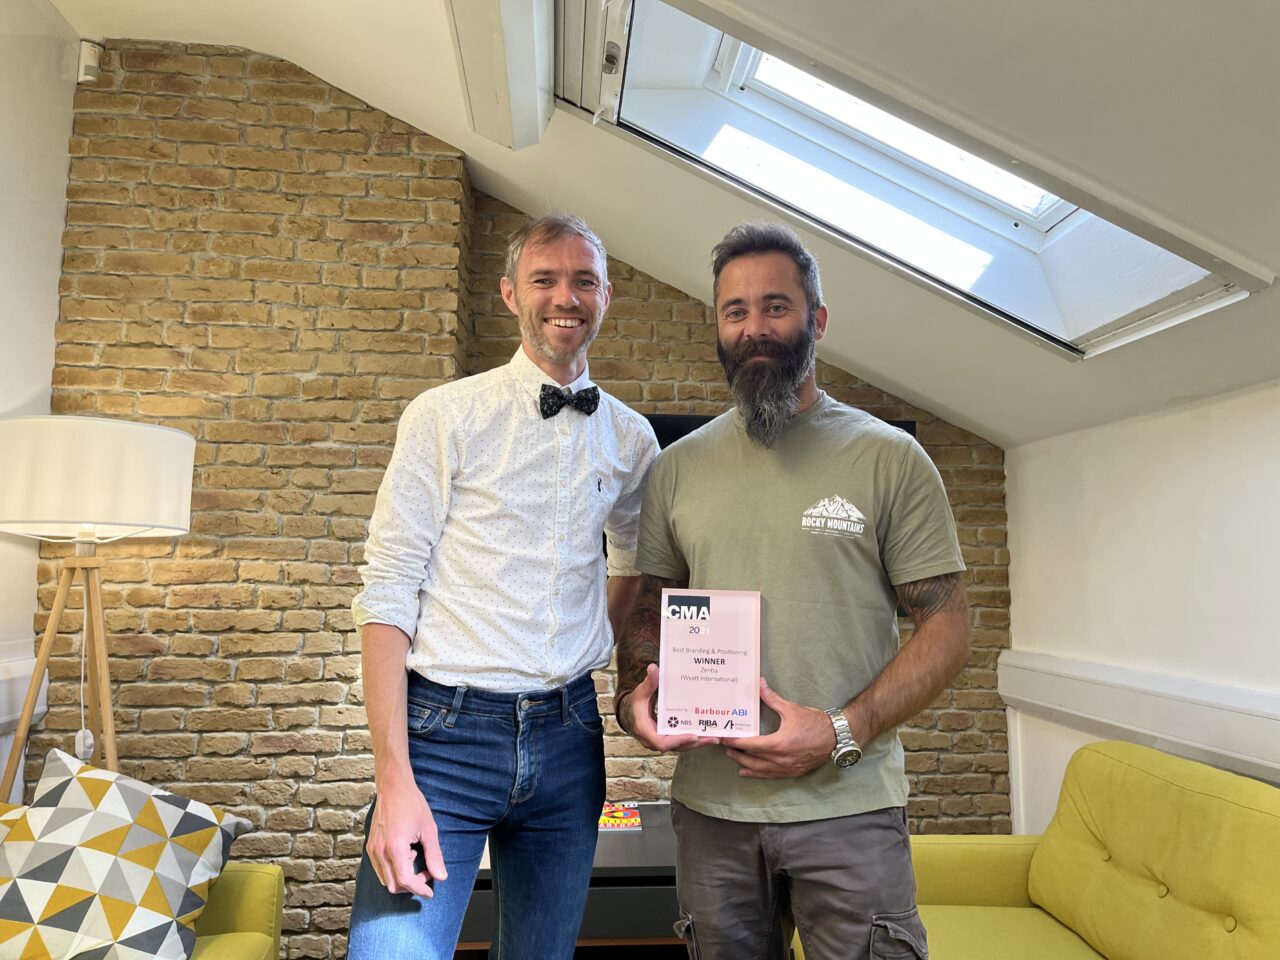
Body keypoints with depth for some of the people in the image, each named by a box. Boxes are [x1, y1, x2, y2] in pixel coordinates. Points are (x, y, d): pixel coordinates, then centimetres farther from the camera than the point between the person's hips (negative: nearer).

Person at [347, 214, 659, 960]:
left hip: (568, 737, 4)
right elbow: (387, 595, -10)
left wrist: (601, 646, 10)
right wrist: (394, 780, -16)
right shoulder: (446, 416, -5)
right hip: (446, 730, -3)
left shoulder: (631, 439, 6)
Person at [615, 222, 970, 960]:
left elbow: (947, 625, -4)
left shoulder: (890, 458, -3)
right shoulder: (679, 468, 6)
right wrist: (633, 695, -8)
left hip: (848, 807, -2)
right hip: (710, 805, 3)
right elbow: (650, 610, 13)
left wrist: (841, 732, -16)